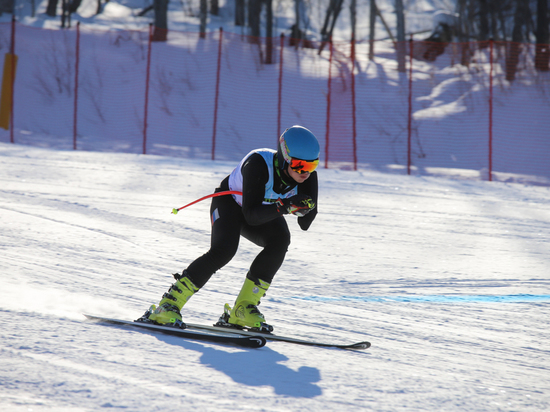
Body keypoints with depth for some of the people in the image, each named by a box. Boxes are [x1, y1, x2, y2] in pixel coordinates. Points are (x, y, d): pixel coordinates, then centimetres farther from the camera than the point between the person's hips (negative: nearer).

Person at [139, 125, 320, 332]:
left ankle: (243, 309, -17)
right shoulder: (258, 164, -38)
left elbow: (305, 224, -22)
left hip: (264, 210, 5)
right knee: (224, 249, -30)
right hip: (231, 202, -5)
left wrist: (303, 209, -44)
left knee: (280, 239, -25)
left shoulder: (307, 174, -24)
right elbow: (251, 215, -42)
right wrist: (284, 206, -54)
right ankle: (168, 305, -23)